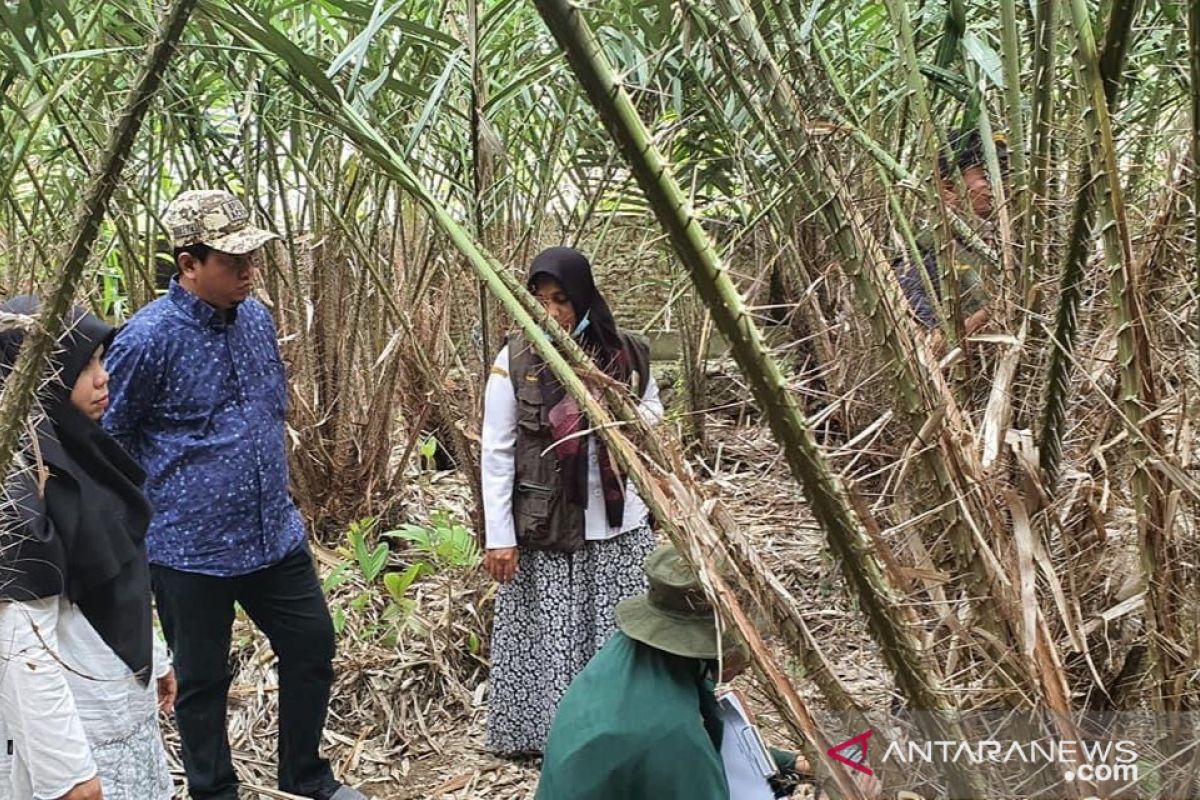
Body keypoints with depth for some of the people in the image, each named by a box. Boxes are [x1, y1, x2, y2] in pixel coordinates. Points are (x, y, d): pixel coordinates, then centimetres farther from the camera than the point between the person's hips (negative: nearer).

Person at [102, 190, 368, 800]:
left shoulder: (256, 317, 3)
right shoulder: (148, 338, -18)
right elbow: (108, 443, -9)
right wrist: (148, 509, 0)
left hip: (276, 534, 7)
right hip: (191, 547, -6)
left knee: (311, 647, 14)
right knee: (202, 680, 11)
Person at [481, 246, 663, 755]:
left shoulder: (624, 354, -1)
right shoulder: (514, 361, -7)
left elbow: (653, 412, 15)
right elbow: (496, 454, -4)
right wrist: (499, 536, -8)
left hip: (618, 524, 2)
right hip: (544, 528, -2)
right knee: (552, 637, 5)